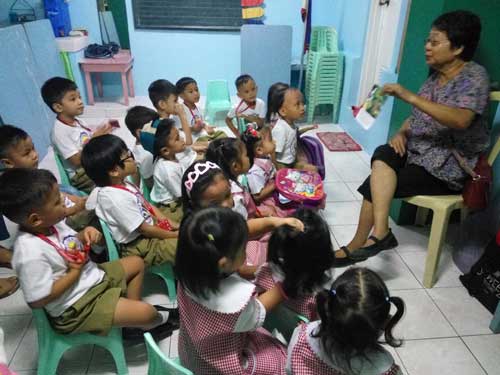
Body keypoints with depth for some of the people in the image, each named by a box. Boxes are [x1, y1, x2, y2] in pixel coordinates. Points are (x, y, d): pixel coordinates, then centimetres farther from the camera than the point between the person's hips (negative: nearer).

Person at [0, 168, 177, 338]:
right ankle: (160, 319, 23)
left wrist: (84, 236, -10)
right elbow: (37, 300, -28)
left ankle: (132, 315, 27)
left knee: (136, 263, 19)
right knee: (146, 312, -16)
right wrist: (75, 272, -22)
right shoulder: (31, 253, -32)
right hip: (76, 307, -9)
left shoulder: (52, 223, -5)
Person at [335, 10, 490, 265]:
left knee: (375, 185, -21)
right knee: (382, 156, -25)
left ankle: (358, 244, -11)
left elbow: (461, 120, -30)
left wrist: (409, 96, -33)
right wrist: (402, 132, -6)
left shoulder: (475, 76, -12)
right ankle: (380, 233, -30)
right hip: (419, 150, 7)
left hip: (451, 165, -7)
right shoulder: (435, 75, 12)